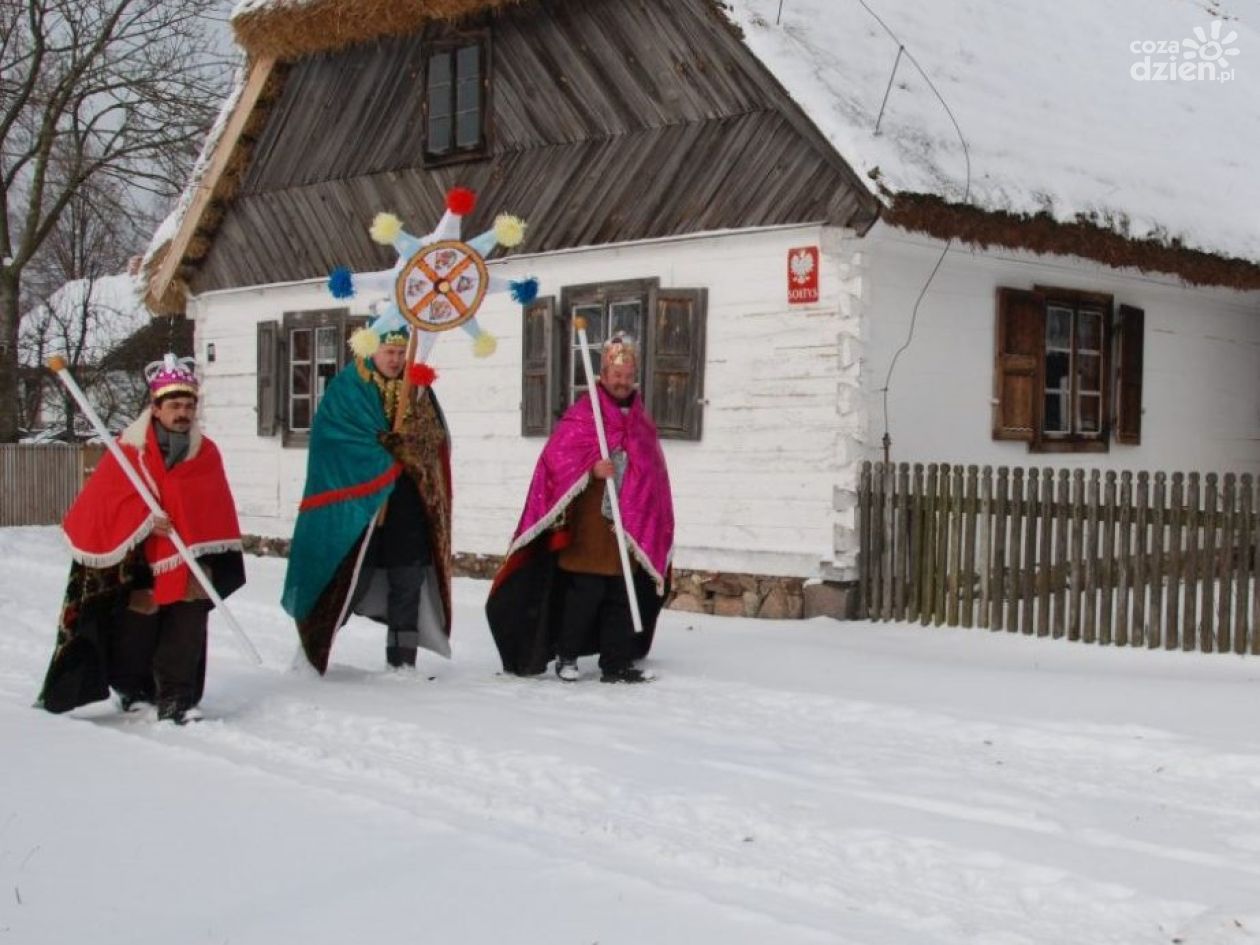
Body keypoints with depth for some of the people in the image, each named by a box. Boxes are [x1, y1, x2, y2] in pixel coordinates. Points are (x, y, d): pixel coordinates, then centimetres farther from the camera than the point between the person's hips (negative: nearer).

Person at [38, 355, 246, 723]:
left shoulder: (206, 453, 2)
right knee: (138, 628, 7)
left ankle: (177, 699, 0)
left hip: (187, 561, 2)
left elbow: (218, 516, 7)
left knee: (187, 626, -5)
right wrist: (143, 519, -22)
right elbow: (103, 499, -9)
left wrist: (212, 563, 1)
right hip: (135, 558, -2)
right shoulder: (128, 450, -6)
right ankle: (132, 690, 27)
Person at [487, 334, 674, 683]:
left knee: (622, 597, 7)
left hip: (630, 528, 6)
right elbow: (556, 454, -12)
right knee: (584, 593, -2)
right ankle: (566, 655, 13)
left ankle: (617, 663, 14)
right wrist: (591, 467, -26)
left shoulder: (641, 422, 16)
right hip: (587, 527, -5)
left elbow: (654, 474, 20)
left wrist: (653, 525, 16)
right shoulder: (582, 414, -3)